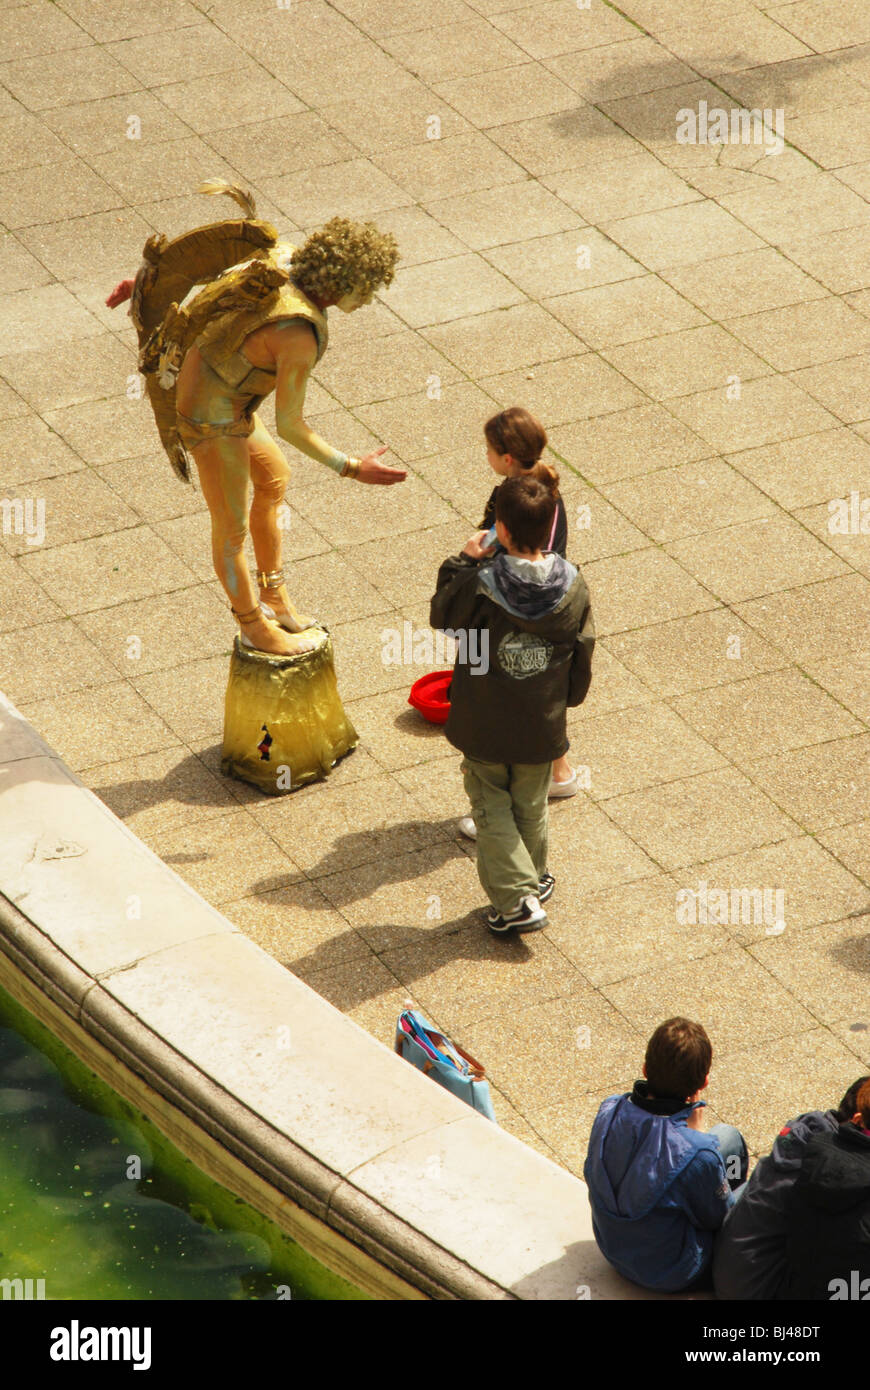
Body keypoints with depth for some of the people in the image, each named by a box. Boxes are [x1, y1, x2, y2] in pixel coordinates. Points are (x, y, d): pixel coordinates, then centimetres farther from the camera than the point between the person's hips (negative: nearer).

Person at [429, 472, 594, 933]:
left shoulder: (479, 586, -26)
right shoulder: (573, 589, -13)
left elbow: (442, 614, -4)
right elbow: (581, 660, 0)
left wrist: (465, 561, 2)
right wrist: (565, 701, 18)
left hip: (484, 727, -3)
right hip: (542, 727, 3)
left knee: (492, 810, 13)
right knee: (530, 809, 23)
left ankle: (517, 899, 6)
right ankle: (532, 881, 39)